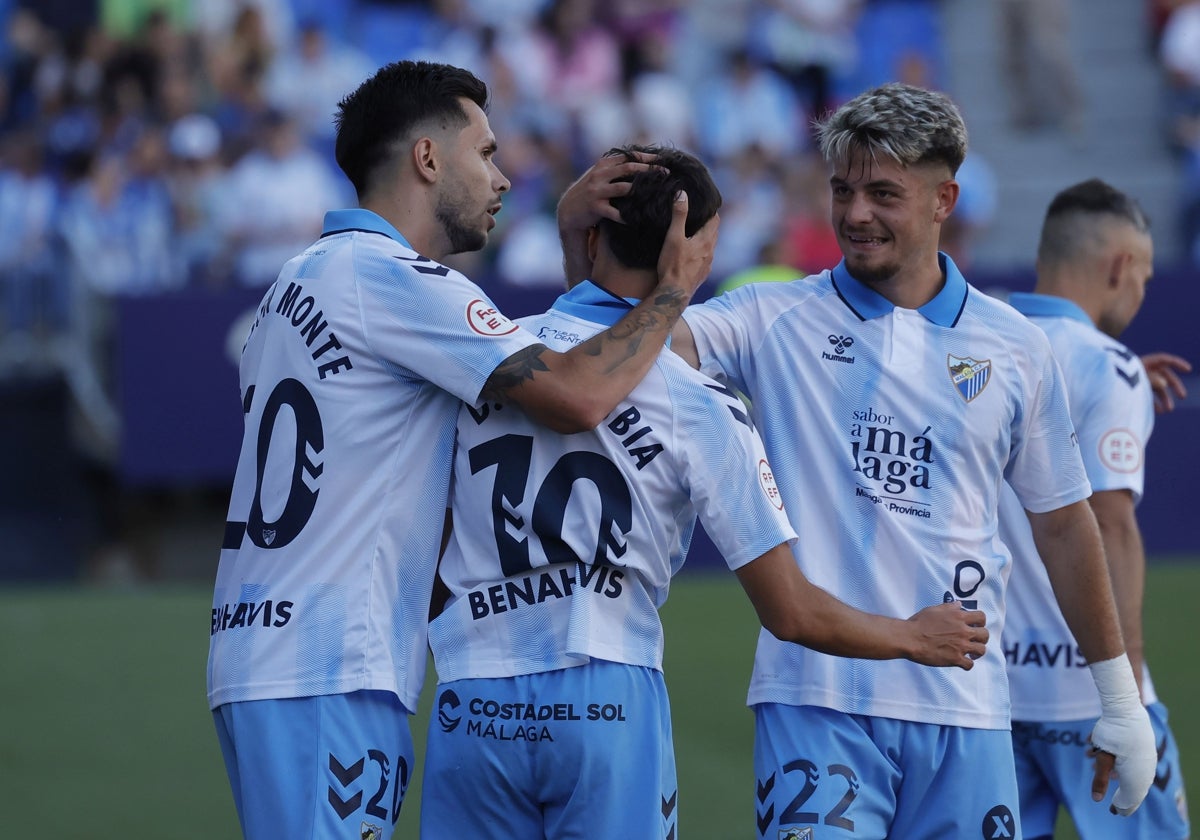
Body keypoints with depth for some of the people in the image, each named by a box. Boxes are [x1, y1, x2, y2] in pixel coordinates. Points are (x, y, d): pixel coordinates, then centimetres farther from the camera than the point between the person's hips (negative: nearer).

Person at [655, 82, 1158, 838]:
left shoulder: (1015, 348, 9)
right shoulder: (776, 322, 4)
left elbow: (1063, 524, 16)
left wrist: (1121, 698, 17)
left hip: (964, 708, 2)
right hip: (816, 698, -2)